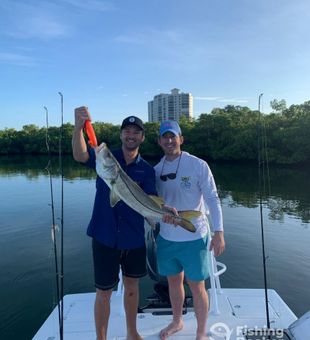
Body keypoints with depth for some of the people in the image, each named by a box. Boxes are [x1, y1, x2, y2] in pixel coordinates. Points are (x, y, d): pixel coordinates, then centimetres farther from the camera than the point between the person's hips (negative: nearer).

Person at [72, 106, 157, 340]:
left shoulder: (147, 170, 0)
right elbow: (80, 155, -24)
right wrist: (78, 127, -40)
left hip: (134, 239, 2)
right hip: (105, 237, -2)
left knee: (132, 286, 19)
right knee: (103, 292, 9)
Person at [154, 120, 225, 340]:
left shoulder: (198, 165, -11)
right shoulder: (157, 170, 1)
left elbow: (212, 199, -10)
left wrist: (218, 233, -14)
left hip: (193, 238, -4)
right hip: (166, 238, 4)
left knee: (196, 286, 9)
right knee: (174, 281, 21)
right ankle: (177, 322, 45)